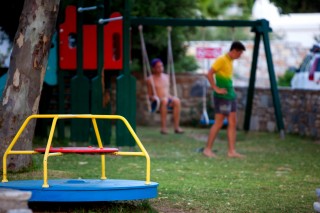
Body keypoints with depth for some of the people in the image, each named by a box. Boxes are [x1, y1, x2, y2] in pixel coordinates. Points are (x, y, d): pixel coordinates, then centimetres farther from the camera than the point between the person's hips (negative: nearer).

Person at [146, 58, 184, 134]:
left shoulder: (166, 77, 20)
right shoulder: (150, 79, 5)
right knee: (164, 100, -39)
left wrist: (171, 97, 4)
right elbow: (150, 95, 5)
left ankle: (176, 126, -34)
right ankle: (163, 127, -42)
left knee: (177, 101, -30)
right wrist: (154, 98, -17)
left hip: (168, 100, 4)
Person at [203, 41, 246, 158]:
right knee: (219, 123, -7)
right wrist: (216, 89, -18)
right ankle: (207, 149, 0)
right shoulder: (221, 60, -12)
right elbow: (209, 74, -19)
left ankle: (232, 151, 7)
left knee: (233, 122, 6)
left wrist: (231, 89, 13)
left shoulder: (230, 61, 15)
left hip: (230, 95, 9)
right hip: (222, 96, -9)